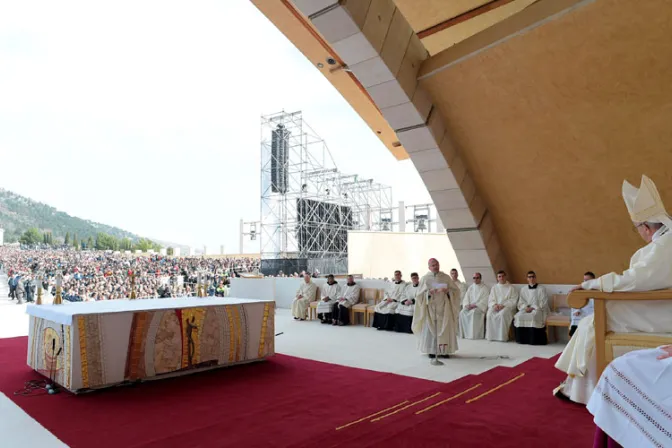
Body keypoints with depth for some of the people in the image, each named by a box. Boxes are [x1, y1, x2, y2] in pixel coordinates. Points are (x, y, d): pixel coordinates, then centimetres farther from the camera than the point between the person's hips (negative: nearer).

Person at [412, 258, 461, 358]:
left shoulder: (446, 277, 5)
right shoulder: (425, 278, 2)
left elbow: (456, 290, 6)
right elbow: (420, 294, 0)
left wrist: (448, 291, -13)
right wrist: (428, 293, -19)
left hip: (443, 307, 1)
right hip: (430, 307, -1)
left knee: (444, 328, -1)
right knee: (431, 328, -1)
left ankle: (443, 351, 7)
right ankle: (431, 351, 8)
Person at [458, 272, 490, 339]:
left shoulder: (485, 288, 4)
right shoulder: (470, 288, 19)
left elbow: (485, 301, -6)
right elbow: (466, 298, 14)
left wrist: (475, 305, -17)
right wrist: (467, 305, -8)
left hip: (480, 307, -5)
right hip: (469, 306, 5)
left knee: (474, 312, -36)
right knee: (462, 312, -25)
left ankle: (474, 335, -33)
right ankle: (464, 334, -23)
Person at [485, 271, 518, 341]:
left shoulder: (511, 288, 10)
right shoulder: (494, 288, 20)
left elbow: (513, 300, -1)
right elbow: (490, 300, 12)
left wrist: (503, 305, -15)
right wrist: (494, 305, -11)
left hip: (507, 307, -3)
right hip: (495, 306, 3)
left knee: (502, 314, -36)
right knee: (489, 314, -30)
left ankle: (502, 337, -30)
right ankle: (491, 336, -25)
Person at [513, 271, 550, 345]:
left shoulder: (541, 289, 7)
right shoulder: (523, 289, 18)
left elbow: (543, 303, 0)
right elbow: (521, 302, 13)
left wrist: (533, 308, -11)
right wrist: (526, 307, -8)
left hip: (537, 309, -3)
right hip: (526, 309, 3)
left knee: (533, 316, -37)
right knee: (518, 316, -28)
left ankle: (533, 340, -29)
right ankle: (521, 339, -21)